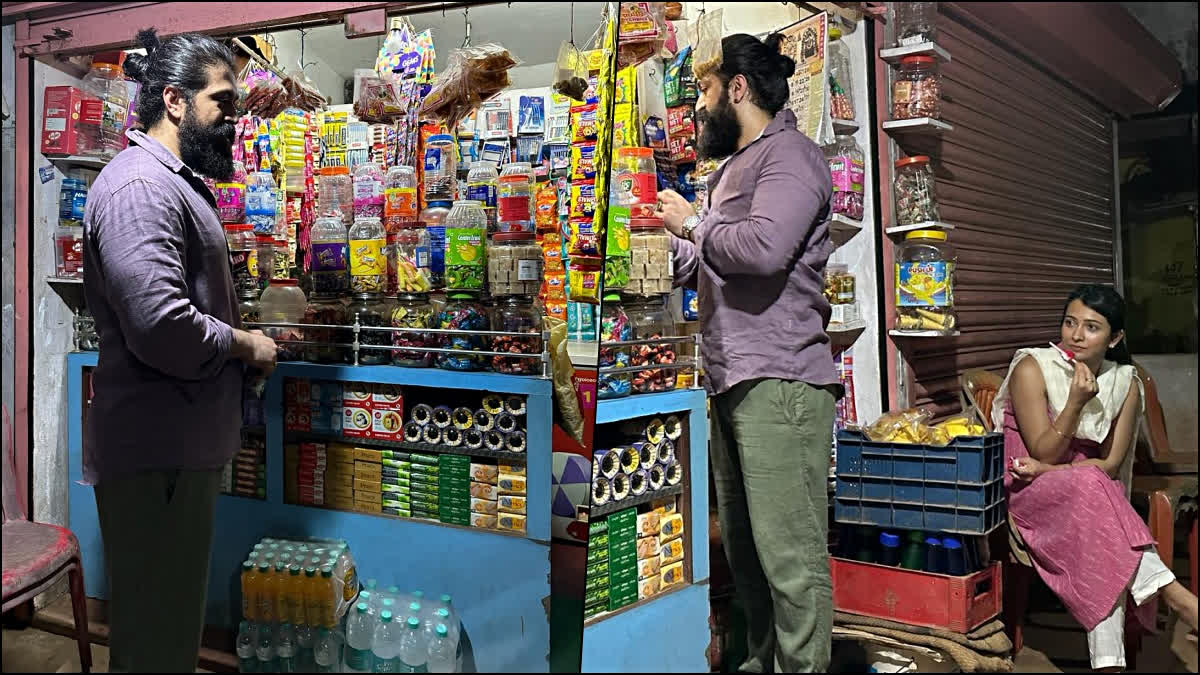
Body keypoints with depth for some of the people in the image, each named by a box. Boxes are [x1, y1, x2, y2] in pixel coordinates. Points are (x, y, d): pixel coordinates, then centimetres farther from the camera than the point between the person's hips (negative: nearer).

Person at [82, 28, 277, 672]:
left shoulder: (177, 183, 19)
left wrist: (243, 337, 11)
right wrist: (244, 345, -12)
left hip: (183, 444, 11)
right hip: (153, 452, -11)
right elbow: (162, 326, -28)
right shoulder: (139, 186, -17)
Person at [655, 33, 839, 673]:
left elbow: (764, 248, -23)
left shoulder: (789, 155, -5)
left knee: (788, 553, -8)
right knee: (743, 548, 15)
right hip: (730, 380, 10)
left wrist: (692, 223, -7)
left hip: (777, 380, -10)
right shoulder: (732, 168, 24)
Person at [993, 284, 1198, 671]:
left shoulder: (1125, 383, 1)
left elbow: (1110, 465, -1)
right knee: (1089, 487, -35)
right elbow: (1045, 454, -12)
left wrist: (1047, 470, -15)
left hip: (1091, 492, 3)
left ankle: (1108, 659, -34)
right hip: (1028, 492, -3)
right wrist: (1076, 402, -24)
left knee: (1101, 544, -31)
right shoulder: (1032, 369, -10)